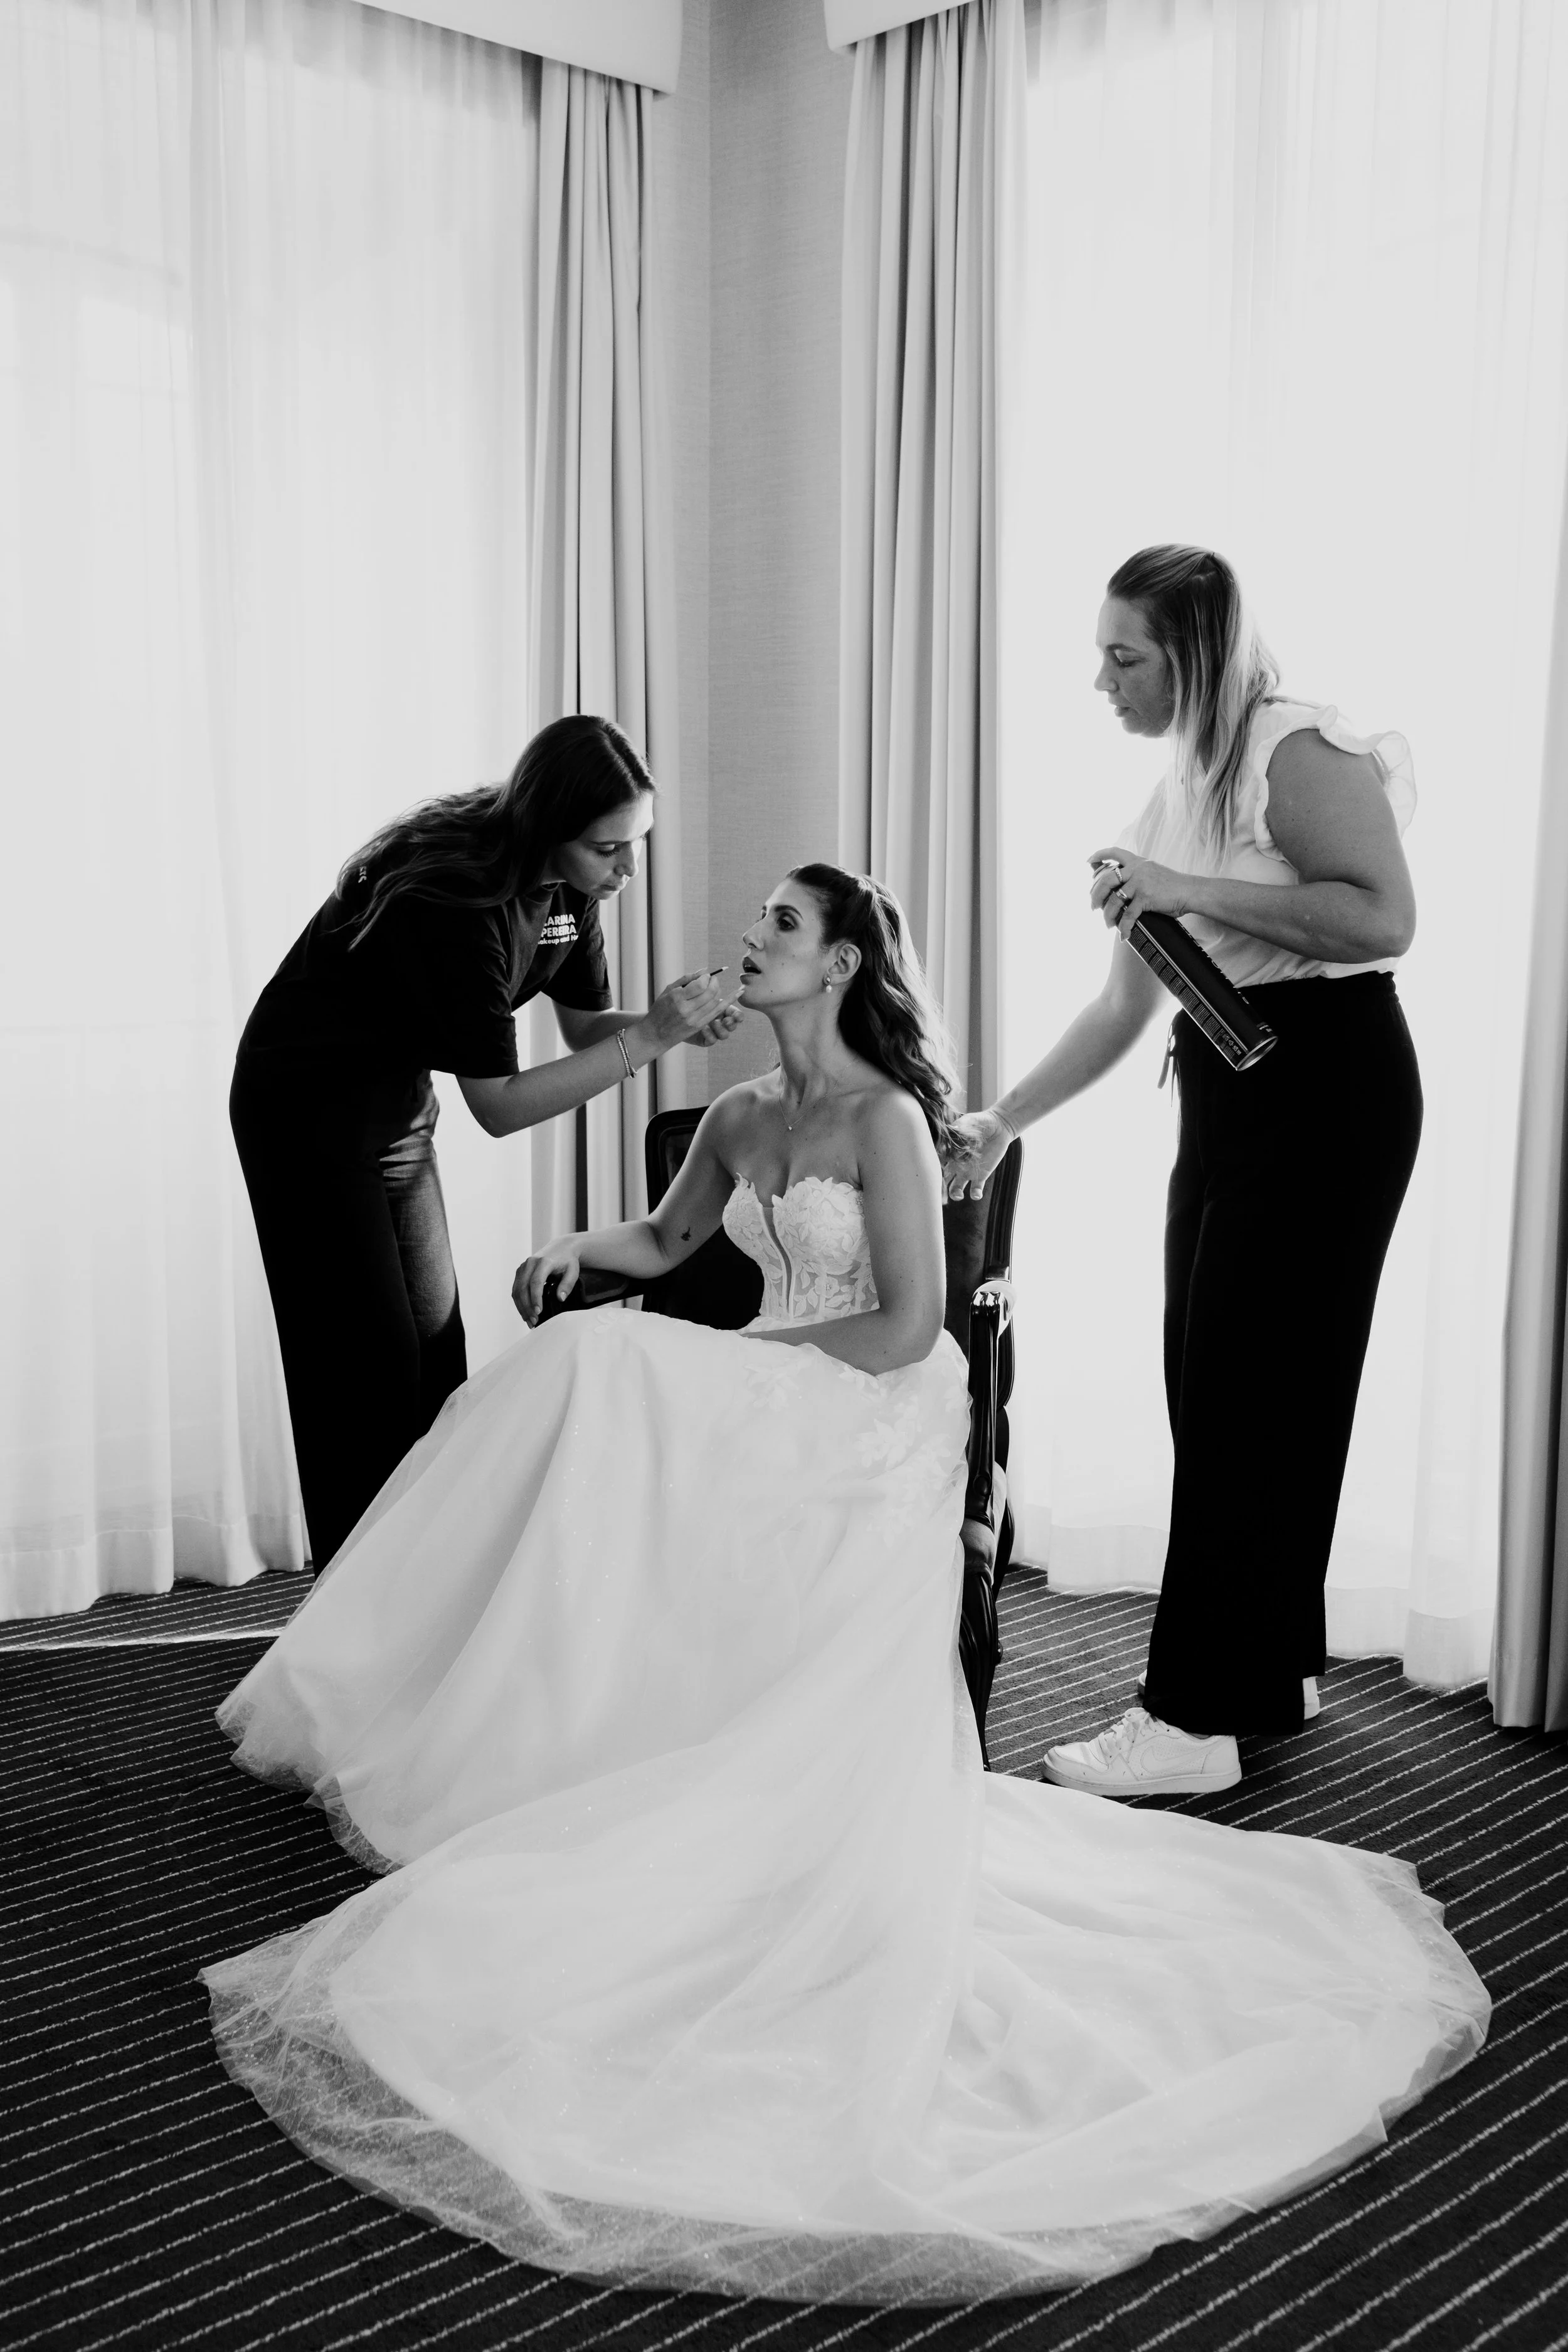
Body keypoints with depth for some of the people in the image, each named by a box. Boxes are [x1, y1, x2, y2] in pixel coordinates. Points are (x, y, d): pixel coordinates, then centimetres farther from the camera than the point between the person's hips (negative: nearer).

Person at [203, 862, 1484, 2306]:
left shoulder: (884, 1117, -13)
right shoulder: (742, 1115, 10)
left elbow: (909, 1324, -17)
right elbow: (670, 1239, 27)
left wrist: (736, 1356, -12)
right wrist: (584, 1246, 6)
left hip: (873, 1444, -7)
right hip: (777, 1430, 7)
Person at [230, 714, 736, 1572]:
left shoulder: (567, 886, -9)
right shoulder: (454, 898, -33)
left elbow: (583, 1027, 3)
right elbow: (499, 1106, -30)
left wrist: (672, 1024, -17)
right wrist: (647, 1035, -33)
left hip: (398, 1103, 8)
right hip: (310, 1106, -8)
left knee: (435, 1354, 10)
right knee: (369, 1371, -5)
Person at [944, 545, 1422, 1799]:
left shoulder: (1298, 749, -9)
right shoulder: (1174, 793, 17)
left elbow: (1386, 914, -21)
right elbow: (1122, 1008, 18)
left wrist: (1193, 892, -21)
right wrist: (1004, 1119, 13)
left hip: (1328, 1082, -9)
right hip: (1227, 1096, 9)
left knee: (1242, 1393, -8)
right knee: (1218, 1383, 10)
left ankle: (1194, 1718, -2)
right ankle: (1277, 1667, 25)